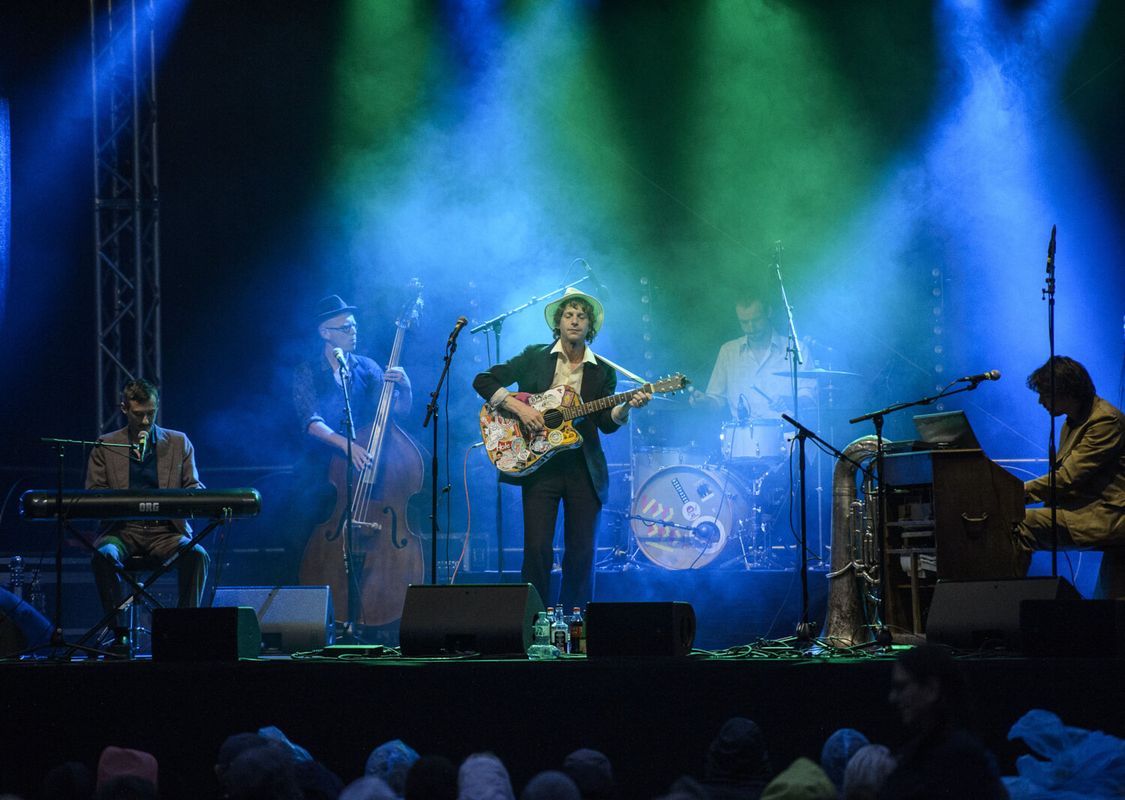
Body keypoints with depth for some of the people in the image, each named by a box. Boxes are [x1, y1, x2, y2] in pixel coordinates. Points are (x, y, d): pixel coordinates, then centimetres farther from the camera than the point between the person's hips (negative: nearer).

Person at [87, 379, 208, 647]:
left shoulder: (179, 442, 13)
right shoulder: (106, 445, 10)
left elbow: (194, 486, 11)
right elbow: (92, 494, 6)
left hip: (165, 529, 1)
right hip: (123, 529, 0)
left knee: (197, 555, -31)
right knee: (104, 555, -34)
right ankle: (120, 631, -24)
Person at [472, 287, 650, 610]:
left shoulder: (602, 371, 9)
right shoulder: (535, 358, 6)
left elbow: (607, 423, -1)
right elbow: (483, 381, 2)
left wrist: (627, 406, -22)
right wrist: (518, 407, -11)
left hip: (584, 470, 2)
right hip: (540, 465, -2)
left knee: (581, 553, 1)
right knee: (537, 549, -9)